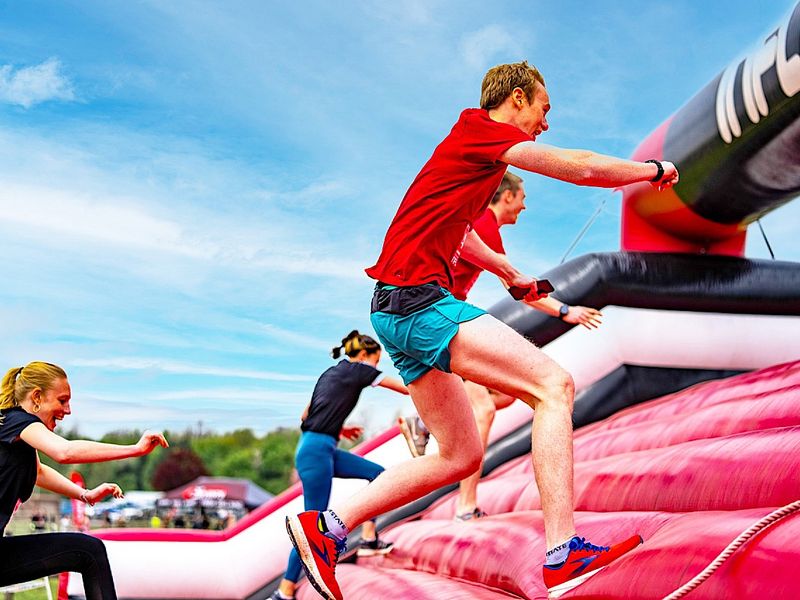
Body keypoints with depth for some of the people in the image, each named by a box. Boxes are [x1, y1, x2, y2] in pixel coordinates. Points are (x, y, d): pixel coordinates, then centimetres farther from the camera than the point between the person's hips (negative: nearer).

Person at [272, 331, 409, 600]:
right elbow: (406, 388, 2)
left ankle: (368, 539, 15)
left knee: (378, 474, 15)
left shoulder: (332, 372, 20)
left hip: (321, 449, 10)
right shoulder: (358, 370, -3)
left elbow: (306, 415, 23)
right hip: (317, 450, -10)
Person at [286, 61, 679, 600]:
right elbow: (581, 167, -11)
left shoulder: (474, 145, 25)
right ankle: (563, 554, -26)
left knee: (461, 456, 11)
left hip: (399, 310, 10)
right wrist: (653, 169, 6)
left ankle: (326, 526, 12)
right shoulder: (481, 132, -4)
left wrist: (511, 273, 49)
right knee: (553, 384, -18)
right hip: (417, 298, -10)